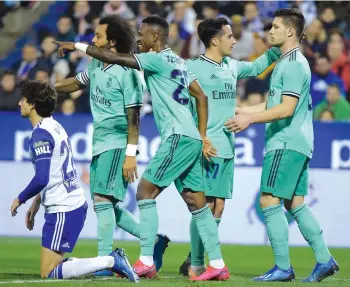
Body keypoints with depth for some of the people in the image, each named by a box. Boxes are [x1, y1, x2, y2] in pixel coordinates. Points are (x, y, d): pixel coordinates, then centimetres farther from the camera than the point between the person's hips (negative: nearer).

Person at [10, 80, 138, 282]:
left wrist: (20, 199, -7)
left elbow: (42, 178, -23)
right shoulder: (55, 126, 14)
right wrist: (37, 202, 25)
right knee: (54, 266, 14)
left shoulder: (41, 134, -16)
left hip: (63, 210, -10)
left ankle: (111, 261, -12)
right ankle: (113, 260, 6)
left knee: (48, 273, -7)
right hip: (76, 203, 10)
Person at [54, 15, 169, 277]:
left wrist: (131, 155, -21)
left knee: (102, 199, -16)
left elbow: (133, 116, -17)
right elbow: (77, 83, 28)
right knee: (107, 204, 10)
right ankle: (155, 240, 20)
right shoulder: (97, 65, 9)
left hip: (117, 144, -9)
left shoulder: (127, 73, -15)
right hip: (100, 144, 9)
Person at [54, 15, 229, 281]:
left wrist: (77, 46, -4)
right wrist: (203, 136, 22)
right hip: (190, 139, 9)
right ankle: (218, 265, 8)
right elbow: (201, 96, 21)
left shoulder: (158, 60, -9)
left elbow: (115, 58, -13)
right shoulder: (177, 62, 18)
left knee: (145, 191, -8)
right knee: (197, 202, 9)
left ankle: (146, 262, -11)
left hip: (178, 138, -9)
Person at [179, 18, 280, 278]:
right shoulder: (194, 67, -7)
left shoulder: (232, 66, 14)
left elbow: (256, 67, 33)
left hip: (227, 148, 7)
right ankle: (195, 265, -2)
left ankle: (194, 261, 14)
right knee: (205, 205, -8)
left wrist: (279, 47, 24)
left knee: (218, 207, 7)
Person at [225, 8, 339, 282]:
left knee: (270, 202, -9)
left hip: (286, 144, -10)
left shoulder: (294, 64, -13)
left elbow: (287, 108, -20)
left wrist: (250, 119, -18)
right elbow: (271, 104, 24)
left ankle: (283, 267, -8)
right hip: (296, 144, 10)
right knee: (295, 204, 11)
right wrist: (239, 111, 22)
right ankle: (324, 260, 11)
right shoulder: (287, 62, 18)